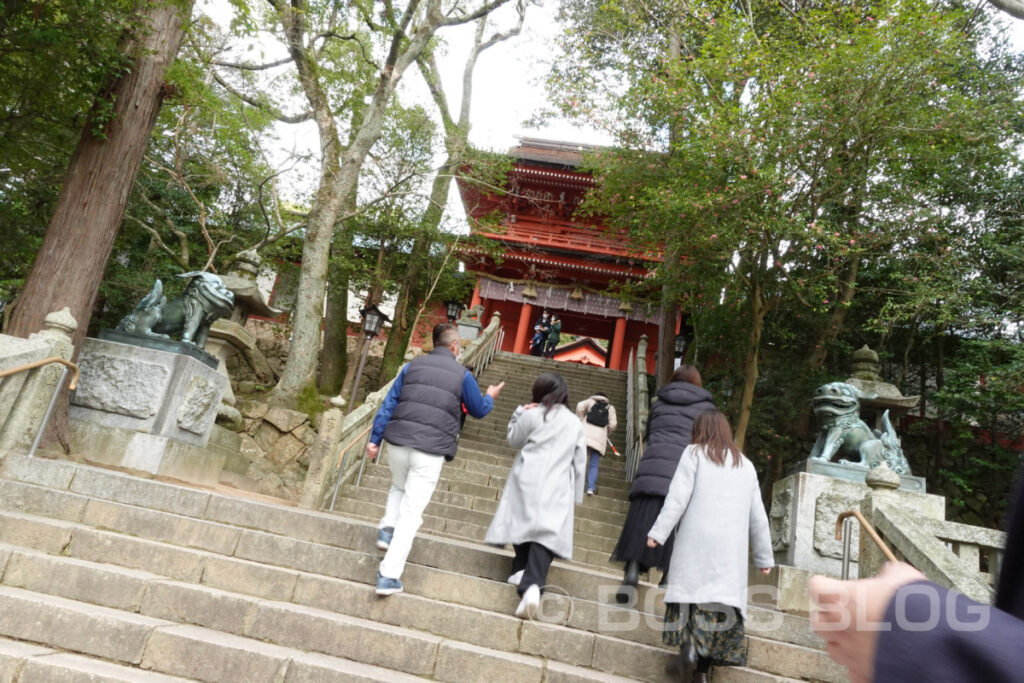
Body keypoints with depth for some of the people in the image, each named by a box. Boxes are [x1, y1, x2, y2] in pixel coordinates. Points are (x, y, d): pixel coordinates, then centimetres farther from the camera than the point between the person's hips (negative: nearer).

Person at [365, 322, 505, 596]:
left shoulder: (412, 366, 10)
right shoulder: (462, 375, 2)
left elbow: (388, 404, 7)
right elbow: (478, 409, 15)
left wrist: (375, 439, 9)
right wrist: (490, 397, 36)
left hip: (398, 442, 4)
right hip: (431, 451, -3)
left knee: (398, 487, 34)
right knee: (411, 512, 1)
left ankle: (387, 528, 17)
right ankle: (389, 575, 0)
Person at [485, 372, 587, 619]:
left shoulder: (532, 415, 3)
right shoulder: (575, 423, 12)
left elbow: (514, 440, 16)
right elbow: (579, 461, 15)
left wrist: (518, 414, 20)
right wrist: (576, 494, 21)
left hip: (527, 481, -1)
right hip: (557, 488, 1)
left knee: (523, 523, 19)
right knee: (546, 533, -9)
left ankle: (521, 569, 15)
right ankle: (533, 584, -26)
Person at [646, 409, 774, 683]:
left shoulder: (695, 453, 6)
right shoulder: (745, 464, 18)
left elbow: (678, 497, -6)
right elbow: (758, 516, 18)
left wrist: (658, 532, -6)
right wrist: (764, 556, 24)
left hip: (697, 540, -3)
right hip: (731, 548, 3)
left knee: (692, 590, 2)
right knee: (723, 596, 3)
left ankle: (689, 643, -17)